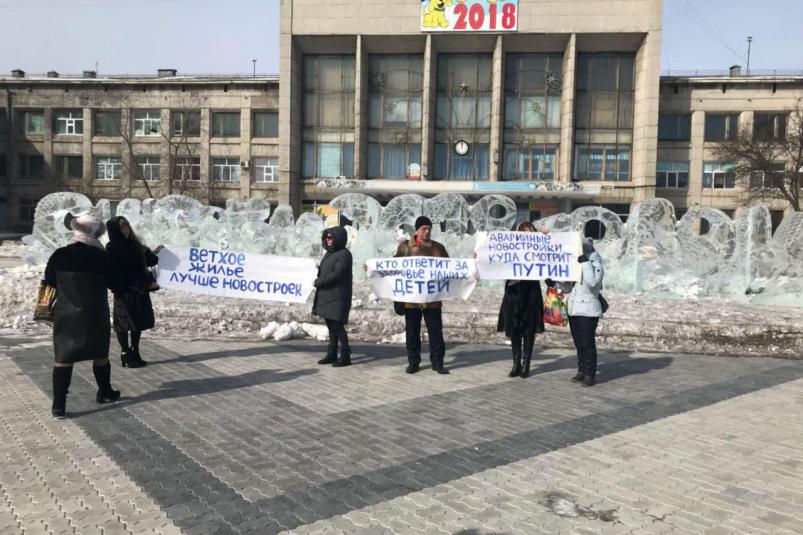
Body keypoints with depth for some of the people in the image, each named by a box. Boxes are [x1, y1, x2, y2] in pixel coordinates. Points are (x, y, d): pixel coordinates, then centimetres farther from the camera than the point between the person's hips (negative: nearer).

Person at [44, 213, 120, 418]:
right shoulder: (101, 256, -9)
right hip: (95, 314, -1)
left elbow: (49, 282, 7)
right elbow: (113, 283, -2)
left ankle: (58, 405, 0)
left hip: (66, 314, 1)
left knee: (63, 358, 3)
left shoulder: (59, 255, -3)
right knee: (100, 355, 15)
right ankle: (105, 392, 29)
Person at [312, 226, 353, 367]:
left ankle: (345, 356, 0)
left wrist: (318, 282, -11)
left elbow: (336, 274, -18)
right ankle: (332, 354, 17)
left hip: (338, 296, -8)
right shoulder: (329, 253, 16)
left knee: (337, 325, -8)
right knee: (330, 325, 10)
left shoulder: (344, 254, -10)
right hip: (326, 295, 8)